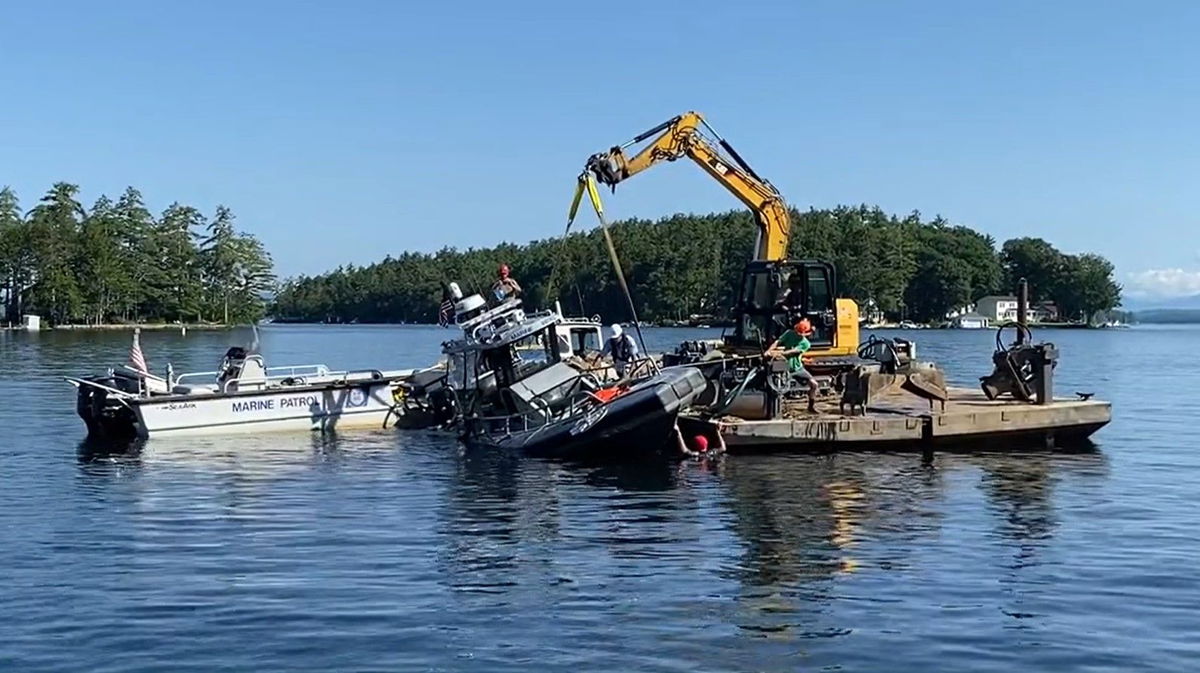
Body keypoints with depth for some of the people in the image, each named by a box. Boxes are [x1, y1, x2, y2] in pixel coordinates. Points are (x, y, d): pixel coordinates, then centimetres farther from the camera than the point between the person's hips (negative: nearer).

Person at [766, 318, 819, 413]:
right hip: (785, 368, -1)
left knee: (813, 383, -5)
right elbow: (777, 342, -13)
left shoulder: (805, 344, -5)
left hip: (798, 368, 1)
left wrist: (780, 353, -31)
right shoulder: (789, 333, -3)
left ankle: (811, 407, 9)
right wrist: (769, 351, -30)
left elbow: (792, 352, -19)